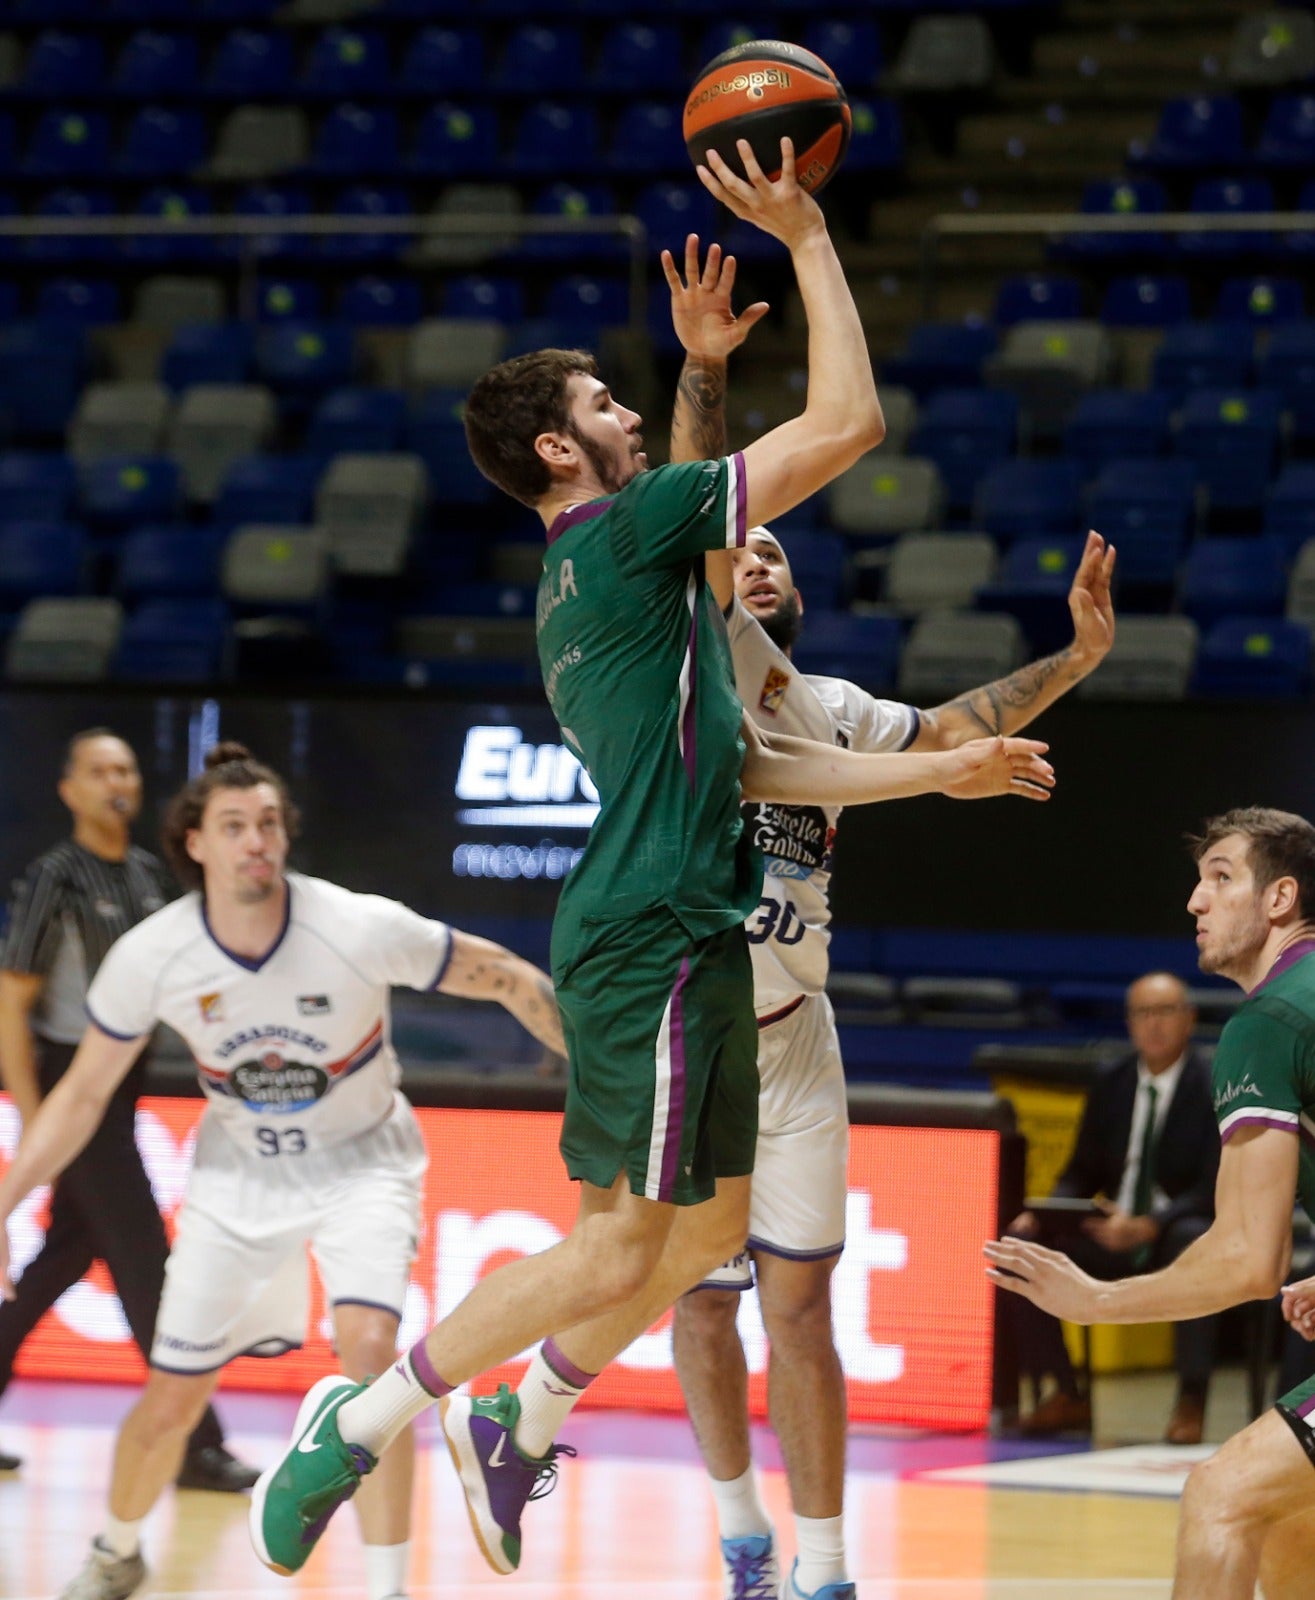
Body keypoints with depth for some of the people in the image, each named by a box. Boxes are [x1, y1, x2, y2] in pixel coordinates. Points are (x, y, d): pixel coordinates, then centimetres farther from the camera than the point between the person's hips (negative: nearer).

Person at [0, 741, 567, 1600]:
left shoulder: (363, 929, -27)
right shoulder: (150, 958, -20)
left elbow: (509, 978, -13)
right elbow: (82, 1095, -5)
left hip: (360, 1160, -2)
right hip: (241, 1168, 2)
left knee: (368, 1346, -28)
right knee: (170, 1401, 3)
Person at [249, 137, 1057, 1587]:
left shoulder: (597, 578, 19)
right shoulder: (632, 529, -9)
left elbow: (742, 762, 21)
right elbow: (846, 422, -13)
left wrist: (943, 773, 21)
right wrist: (806, 240, -7)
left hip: (667, 935, 10)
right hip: (657, 938, -10)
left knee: (706, 1225, 16)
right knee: (622, 1245, -7)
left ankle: (518, 1431, 24)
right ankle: (358, 1424, -1)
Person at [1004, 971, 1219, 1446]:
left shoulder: (1214, 1087, -8)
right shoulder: (1111, 1084, 8)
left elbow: (1216, 1190, -15)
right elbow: (1083, 1173, 13)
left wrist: (1147, 1226, -30)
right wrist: (1044, 1213, -9)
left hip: (1178, 1232, -5)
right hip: (1116, 1229, 5)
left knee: (1194, 1243, -40)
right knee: (1023, 1243, -17)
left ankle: (1191, 1401, -29)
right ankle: (1067, 1396, -6)